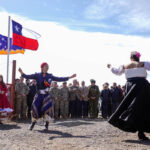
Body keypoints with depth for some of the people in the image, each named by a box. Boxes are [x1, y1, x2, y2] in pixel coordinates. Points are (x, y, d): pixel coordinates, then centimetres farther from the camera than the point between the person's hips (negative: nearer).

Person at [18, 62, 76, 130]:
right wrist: (22, 73, -25)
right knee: (35, 109, 0)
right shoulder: (37, 75, 2)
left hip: (47, 96, 1)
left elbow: (59, 79, 12)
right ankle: (33, 123, 23)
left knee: (47, 109, -9)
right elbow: (27, 77, -6)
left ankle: (46, 125, 8)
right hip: (39, 96, -1)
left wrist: (70, 77, 12)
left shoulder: (50, 76, 8)